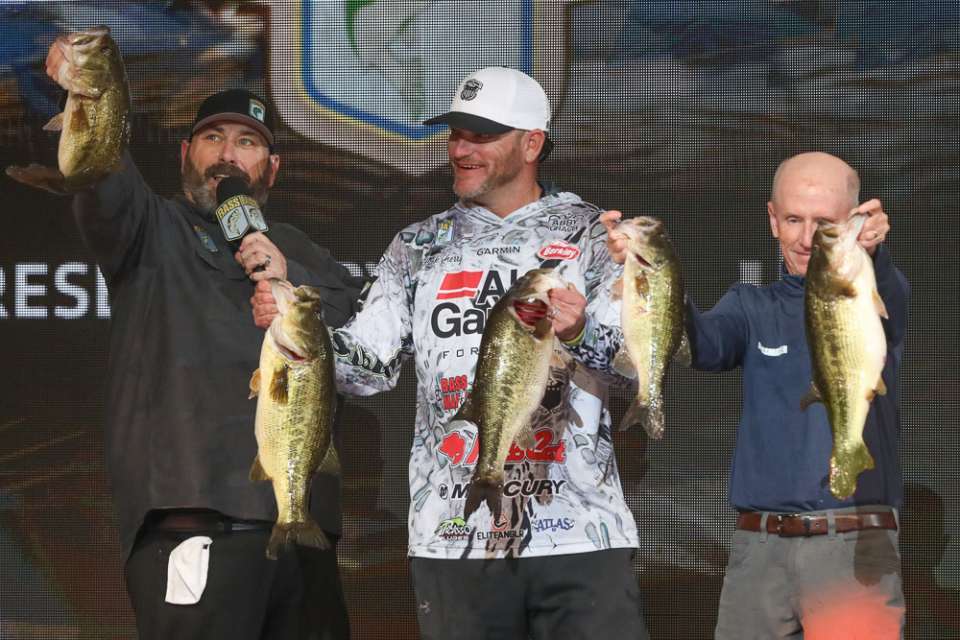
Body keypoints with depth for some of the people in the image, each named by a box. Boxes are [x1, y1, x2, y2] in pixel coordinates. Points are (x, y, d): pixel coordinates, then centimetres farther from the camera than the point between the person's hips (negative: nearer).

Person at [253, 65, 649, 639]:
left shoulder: (593, 235, 6)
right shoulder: (421, 247, 14)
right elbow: (368, 367, 8)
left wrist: (579, 334, -27)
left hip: (580, 533, -2)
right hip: (452, 538, 2)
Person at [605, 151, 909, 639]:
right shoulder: (752, 306, 12)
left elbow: (890, 303, -20)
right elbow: (703, 345, -9)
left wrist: (870, 252, -44)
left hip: (855, 549, -3)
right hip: (759, 548, 3)